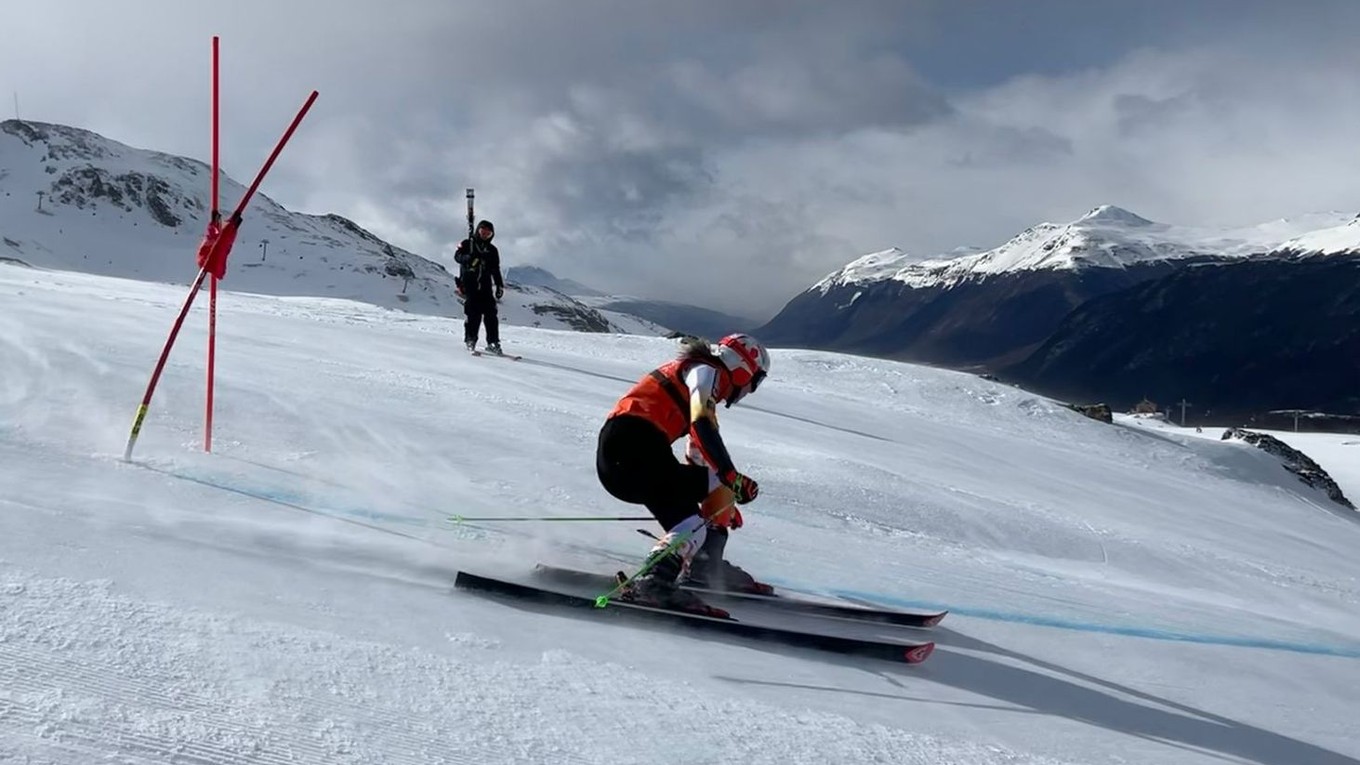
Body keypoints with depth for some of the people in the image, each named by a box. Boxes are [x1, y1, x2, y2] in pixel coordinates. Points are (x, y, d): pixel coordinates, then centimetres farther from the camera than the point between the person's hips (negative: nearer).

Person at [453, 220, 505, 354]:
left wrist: (500, 285, 13)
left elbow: (496, 270, 23)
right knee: (474, 313, -12)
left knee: (491, 313, -6)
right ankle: (470, 340, -1)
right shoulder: (467, 244, 9)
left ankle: (493, 342, -3)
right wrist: (469, 258, -27)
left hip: (485, 286, 3)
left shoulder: (492, 250, 20)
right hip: (469, 284, -3)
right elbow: (457, 256, -7)